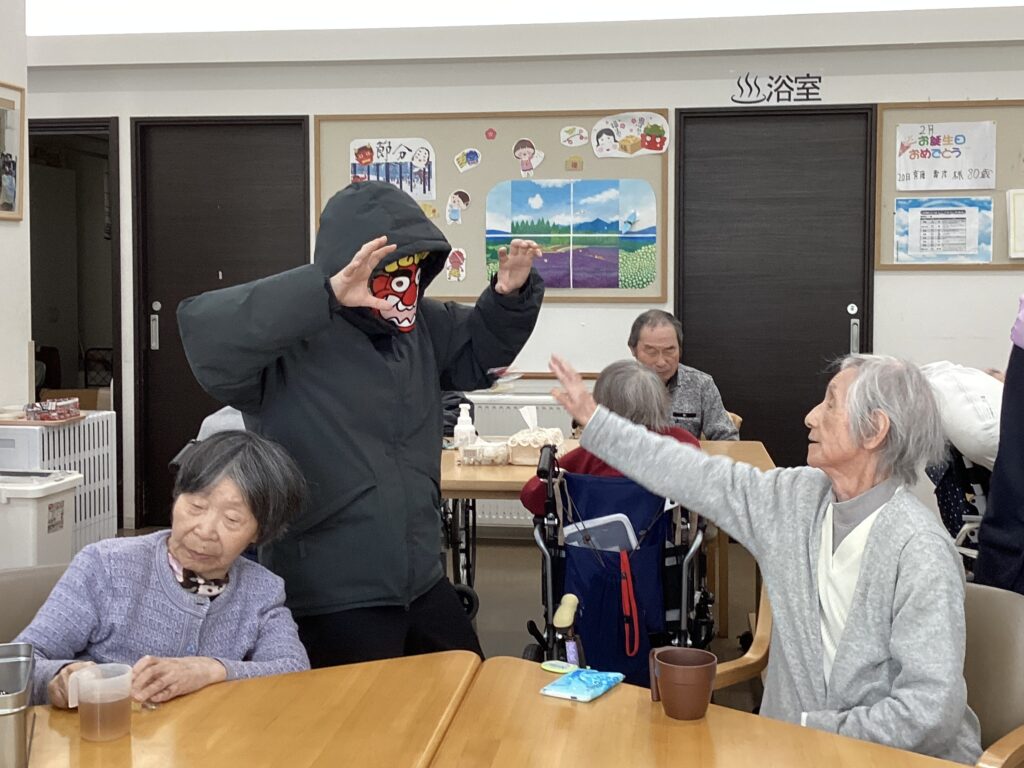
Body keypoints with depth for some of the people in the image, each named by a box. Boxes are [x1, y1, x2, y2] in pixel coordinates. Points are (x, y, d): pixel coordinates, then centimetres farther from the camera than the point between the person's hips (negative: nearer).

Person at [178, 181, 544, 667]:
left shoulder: (420, 324, 5)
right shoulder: (292, 336, -19)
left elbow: (478, 353, 21)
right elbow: (206, 333, -37)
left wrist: (509, 296, 0)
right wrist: (326, 292, -45)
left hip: (421, 581, 8)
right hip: (330, 599, -7)